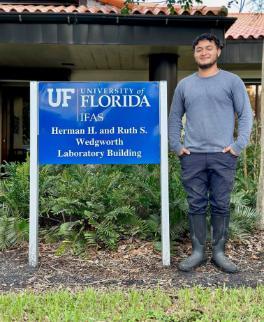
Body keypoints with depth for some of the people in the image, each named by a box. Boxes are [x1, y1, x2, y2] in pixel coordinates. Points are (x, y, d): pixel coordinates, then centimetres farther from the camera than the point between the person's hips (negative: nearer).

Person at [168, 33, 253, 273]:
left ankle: (219, 252, 16)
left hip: (223, 156, -2)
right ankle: (198, 251, 16)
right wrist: (176, 146, 5)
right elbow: (175, 118, 15)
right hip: (192, 156, 2)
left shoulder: (232, 81, 5)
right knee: (196, 206, 6)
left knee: (221, 206, 4)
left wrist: (238, 145, -7)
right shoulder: (184, 85, 12)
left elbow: (245, 115, 2)